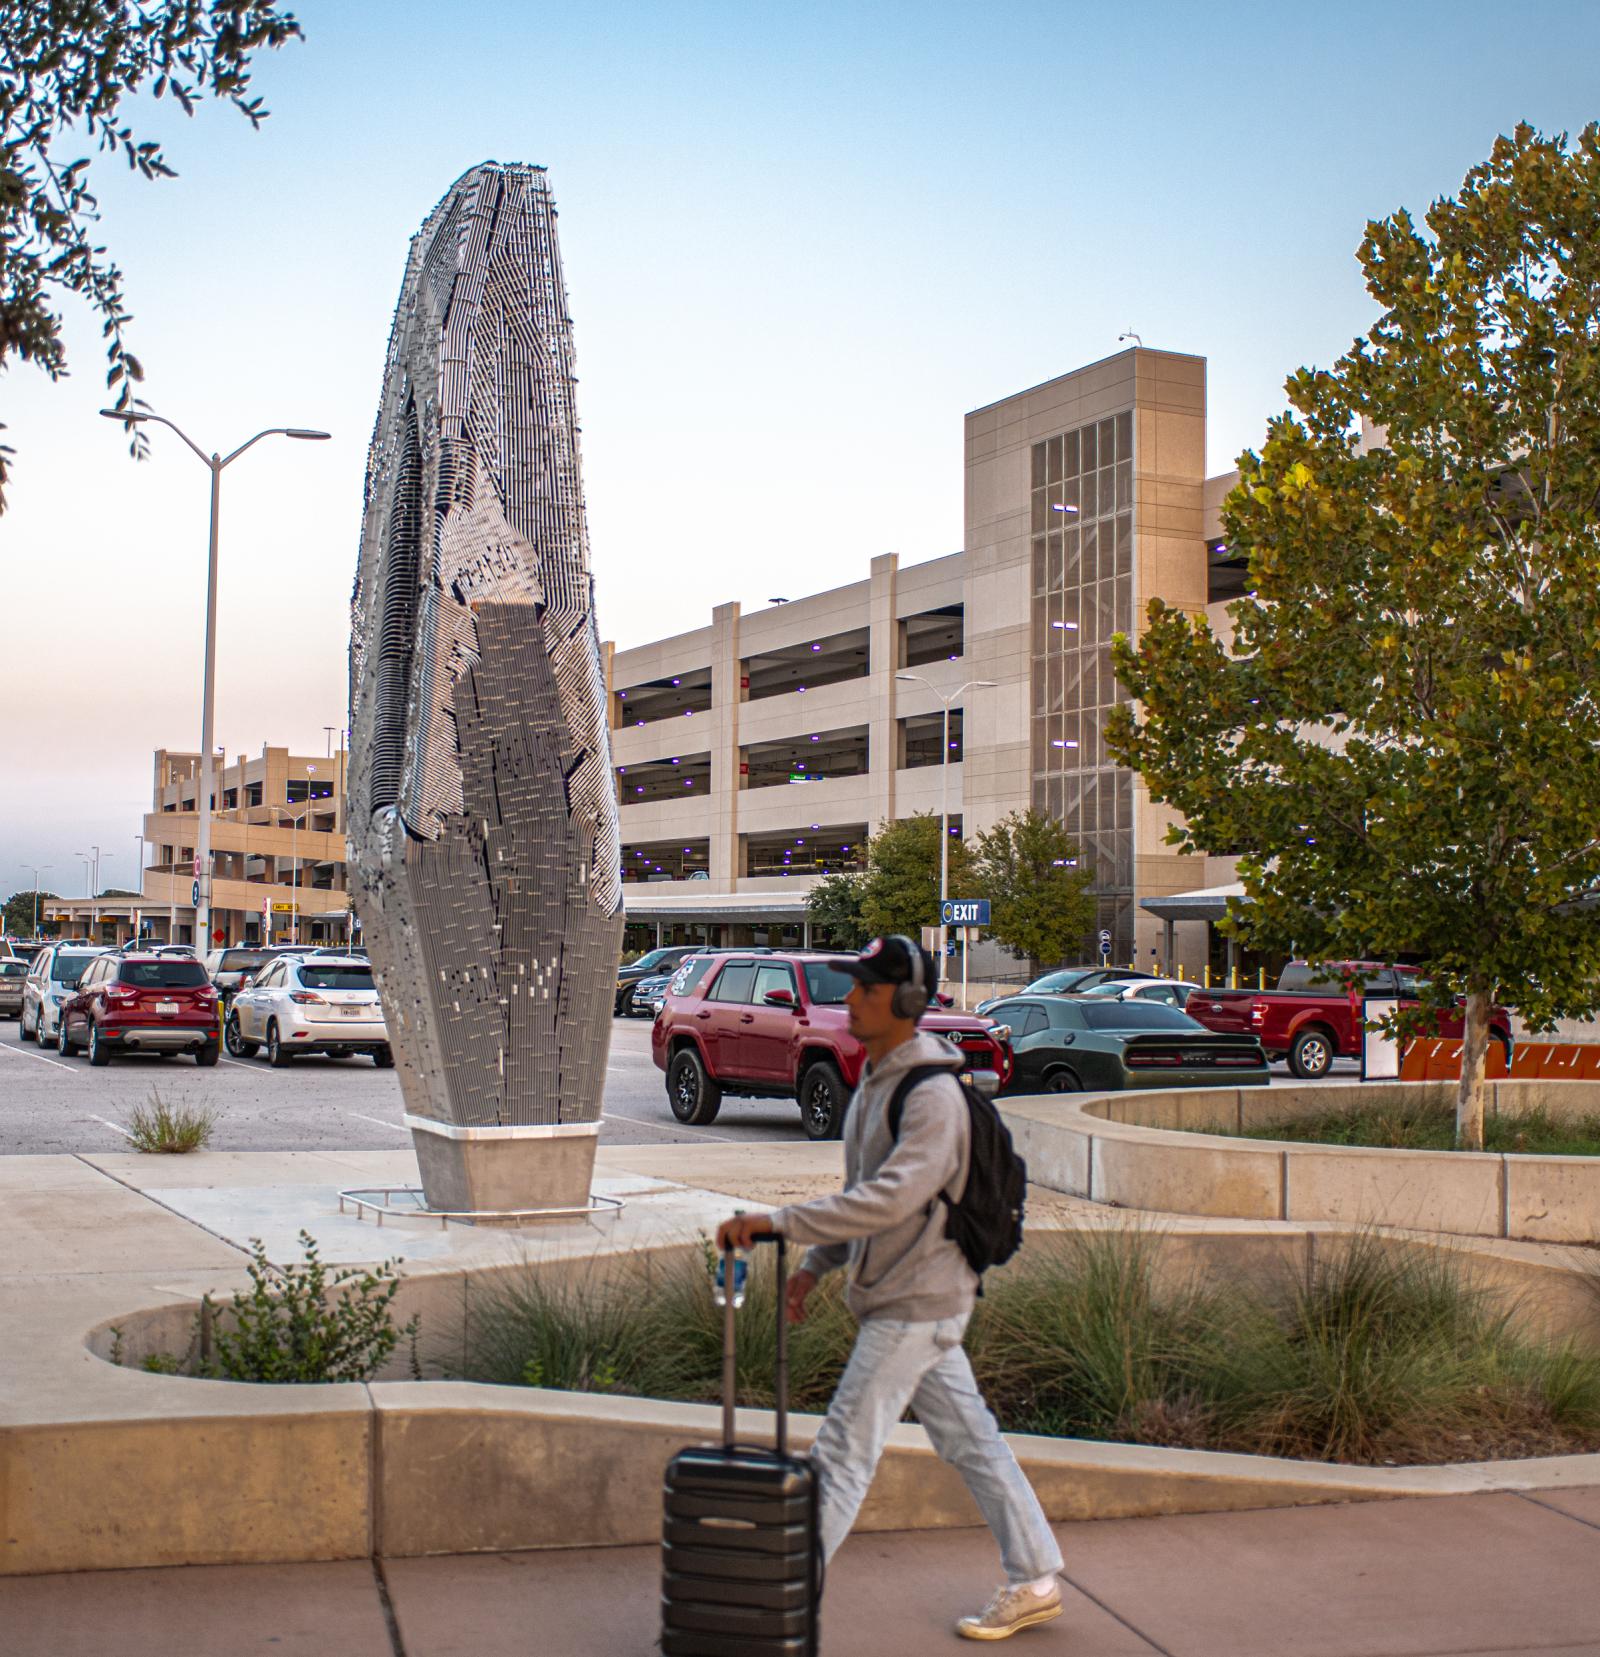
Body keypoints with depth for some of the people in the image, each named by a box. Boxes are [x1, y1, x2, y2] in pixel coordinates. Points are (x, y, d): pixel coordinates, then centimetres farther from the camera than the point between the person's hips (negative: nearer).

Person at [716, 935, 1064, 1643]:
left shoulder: (933, 1095, -22)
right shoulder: (876, 1080, 10)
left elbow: (890, 1199, -33)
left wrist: (777, 1223, -35)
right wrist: (815, 1264, 14)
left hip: (916, 1305, -10)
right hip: (908, 1298, 10)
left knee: (843, 1451, -6)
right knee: (970, 1440, 16)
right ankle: (1034, 1582, 26)